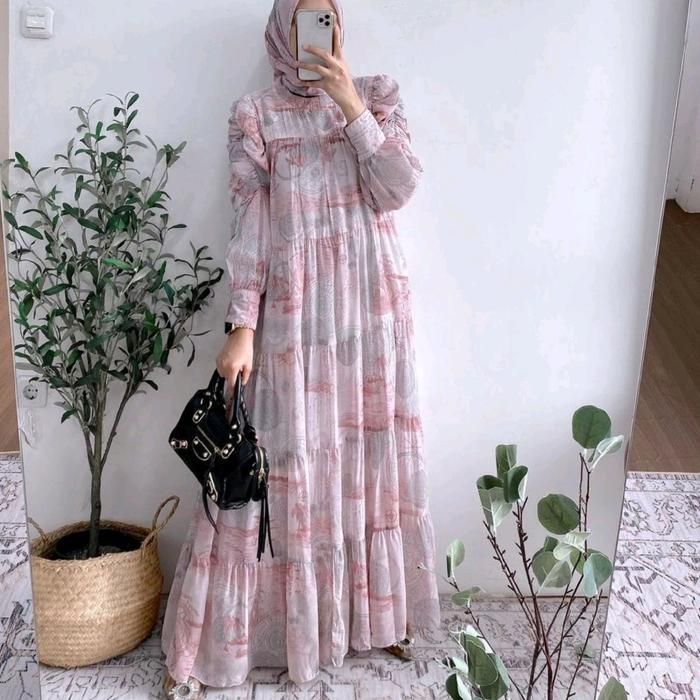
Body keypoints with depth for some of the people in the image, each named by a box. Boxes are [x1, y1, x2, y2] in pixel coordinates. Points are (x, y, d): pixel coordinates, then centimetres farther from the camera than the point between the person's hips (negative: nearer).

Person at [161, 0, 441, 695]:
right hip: (293, 310, -2)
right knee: (282, 458, 1)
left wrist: (352, 108, -16)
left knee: (370, 452, 11)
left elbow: (397, 189, -7)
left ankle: (373, 609, 30)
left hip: (371, 307, 3)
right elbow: (249, 226, -6)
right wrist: (241, 326, -12)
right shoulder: (254, 114, 0)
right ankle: (221, 633, 15)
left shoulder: (377, 95, 6)